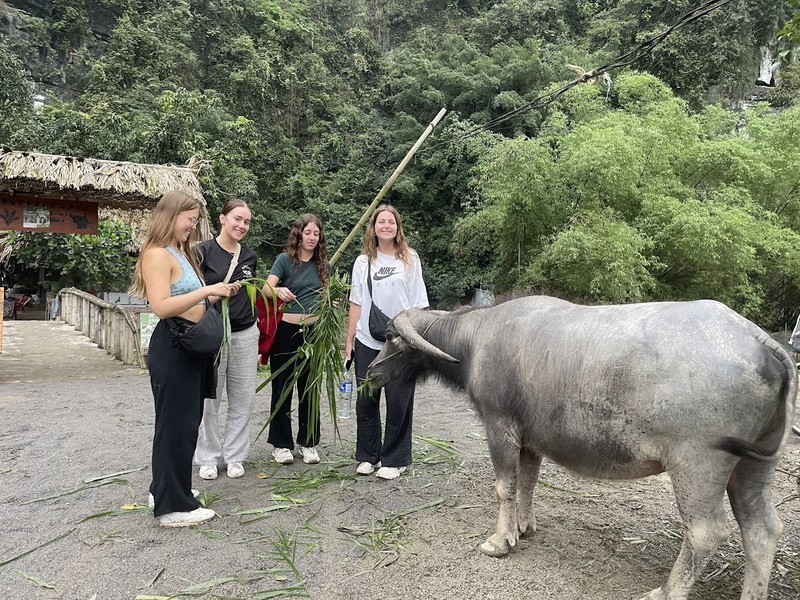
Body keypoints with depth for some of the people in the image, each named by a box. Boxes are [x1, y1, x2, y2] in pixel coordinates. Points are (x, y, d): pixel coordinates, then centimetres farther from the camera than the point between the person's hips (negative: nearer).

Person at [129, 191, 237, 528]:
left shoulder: (182, 253, 17)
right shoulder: (157, 254, -14)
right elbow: (162, 307, -25)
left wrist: (218, 294, 6)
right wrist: (206, 290, -27)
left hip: (189, 347, 10)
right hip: (172, 348, -10)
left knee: (185, 422, 18)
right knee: (176, 424, -3)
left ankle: (167, 489, 33)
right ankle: (173, 506, 7)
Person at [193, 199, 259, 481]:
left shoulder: (250, 256, 10)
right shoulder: (203, 251, -6)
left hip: (245, 335, 4)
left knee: (242, 400, 8)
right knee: (208, 400, 4)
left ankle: (235, 456, 22)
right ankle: (208, 457, 19)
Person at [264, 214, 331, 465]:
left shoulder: (323, 265, 9)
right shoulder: (285, 260, -3)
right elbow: (267, 288, -16)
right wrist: (279, 290, -38)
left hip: (313, 331, 4)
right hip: (286, 329, -3)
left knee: (309, 388, 9)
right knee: (282, 388, 4)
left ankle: (308, 443, 20)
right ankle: (281, 444, 16)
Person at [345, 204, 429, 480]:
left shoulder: (410, 259, 3)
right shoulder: (363, 262, 8)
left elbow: (418, 305, 3)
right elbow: (356, 304, 9)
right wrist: (349, 340, 6)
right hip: (367, 343, 2)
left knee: (398, 403, 3)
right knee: (365, 402, 8)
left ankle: (394, 459, 18)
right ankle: (367, 456, 24)